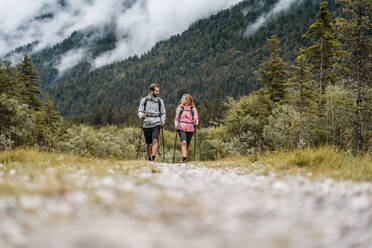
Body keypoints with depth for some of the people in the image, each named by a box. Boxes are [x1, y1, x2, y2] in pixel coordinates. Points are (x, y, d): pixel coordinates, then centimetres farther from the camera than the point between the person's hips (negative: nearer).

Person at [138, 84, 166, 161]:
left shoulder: (160, 101, 6)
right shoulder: (144, 100, 3)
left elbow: (163, 113, 11)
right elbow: (140, 111, 4)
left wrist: (163, 121, -6)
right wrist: (141, 116, -19)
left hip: (156, 124, -1)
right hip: (146, 125, 1)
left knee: (155, 141, -19)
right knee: (148, 143, 10)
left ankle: (153, 159, -24)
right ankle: (149, 159, 27)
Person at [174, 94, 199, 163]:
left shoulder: (193, 109, 7)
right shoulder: (180, 108, 10)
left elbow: (196, 118, 8)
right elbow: (176, 118, 15)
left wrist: (196, 122, -14)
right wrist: (176, 125, -3)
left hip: (190, 129, 1)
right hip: (181, 128, -1)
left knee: (187, 145, 6)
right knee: (183, 142, -20)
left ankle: (186, 159, 20)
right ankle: (184, 159, -25)